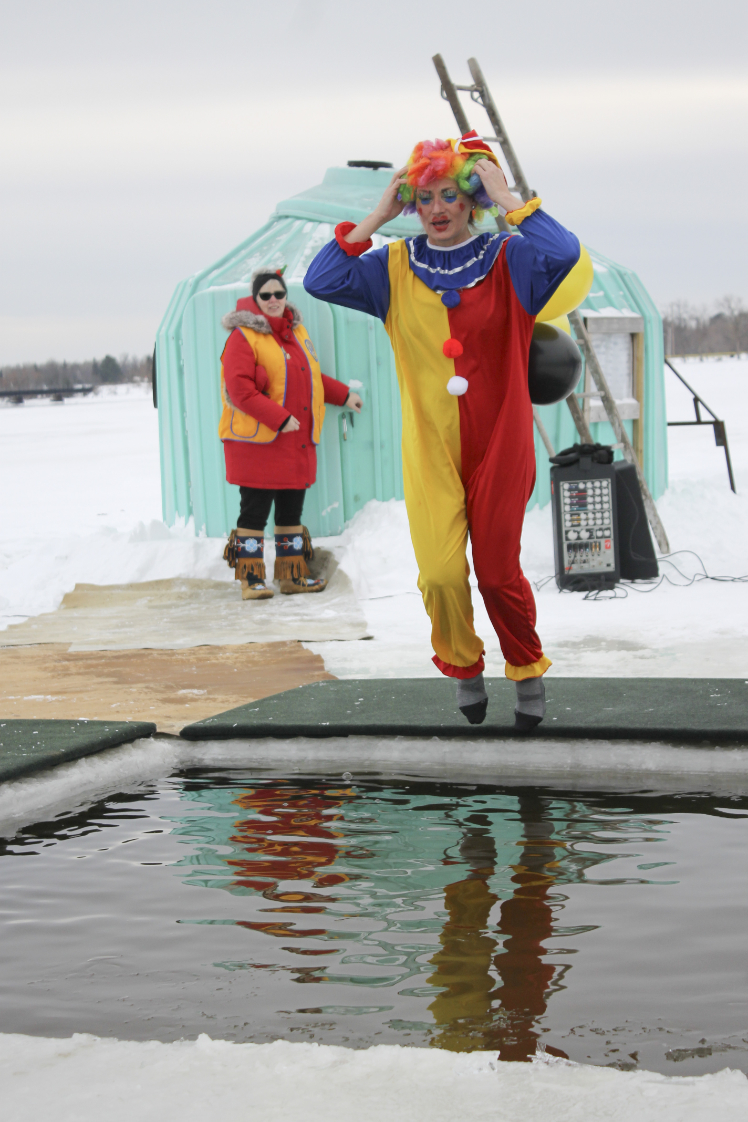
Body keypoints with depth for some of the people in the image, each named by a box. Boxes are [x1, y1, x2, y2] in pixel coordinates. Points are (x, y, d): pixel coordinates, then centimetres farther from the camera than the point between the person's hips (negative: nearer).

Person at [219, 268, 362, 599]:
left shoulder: (295, 331, 15)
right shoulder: (243, 337, -9)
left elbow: (309, 377, 28)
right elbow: (240, 390, -18)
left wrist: (343, 395, 22)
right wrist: (279, 419, -22)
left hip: (297, 442, 7)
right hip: (257, 443, -7)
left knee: (292, 510, 12)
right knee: (255, 511, -5)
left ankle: (293, 573, 21)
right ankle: (251, 578, 2)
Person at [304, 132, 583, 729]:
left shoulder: (509, 261, -3)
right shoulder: (394, 268, 4)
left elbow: (564, 253, -24)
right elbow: (321, 281, -10)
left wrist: (508, 199, -18)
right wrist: (376, 216, -10)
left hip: (499, 444, -1)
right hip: (429, 449, 1)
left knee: (499, 572, 5)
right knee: (440, 574, -10)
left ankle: (528, 672, 30)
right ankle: (464, 669, 17)